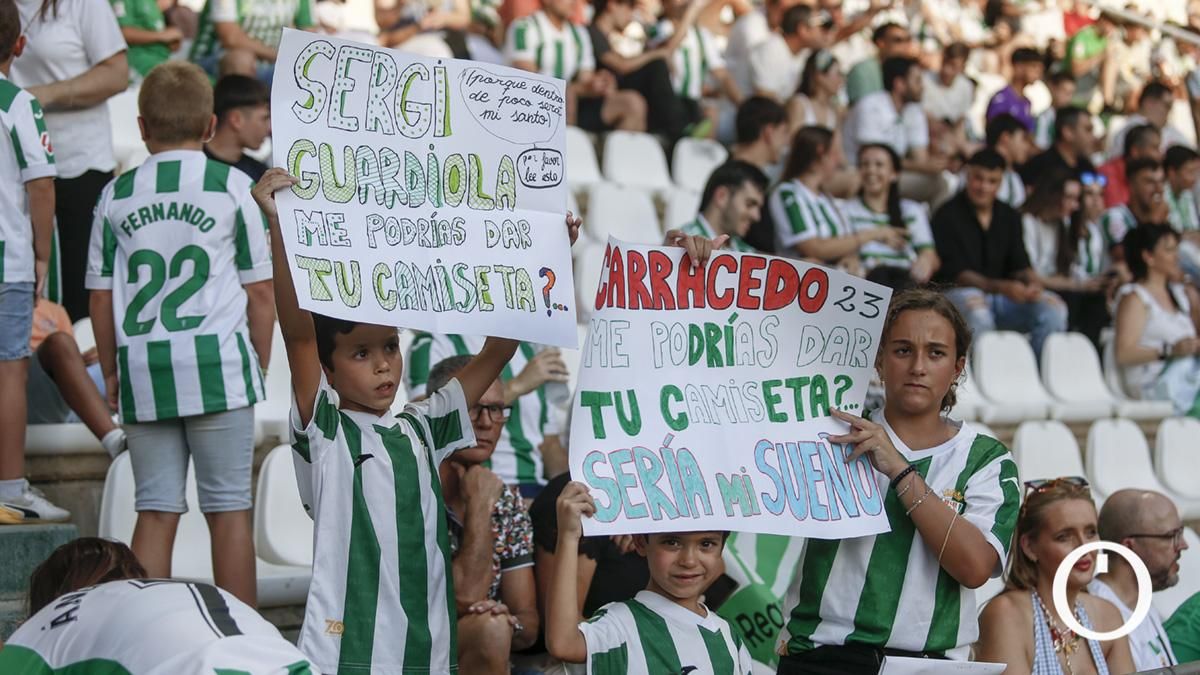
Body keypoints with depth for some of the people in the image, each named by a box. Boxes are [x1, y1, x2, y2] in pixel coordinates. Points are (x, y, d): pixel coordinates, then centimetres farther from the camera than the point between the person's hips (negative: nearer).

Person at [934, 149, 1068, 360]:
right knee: (976, 307, -40)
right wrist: (1002, 287, -29)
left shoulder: (1009, 217, 13)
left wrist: (1033, 283, -17)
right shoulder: (948, 216, -5)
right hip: (959, 293, -6)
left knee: (1053, 307, -16)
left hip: (1001, 296, 6)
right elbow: (958, 274, -14)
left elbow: (1020, 265, 9)